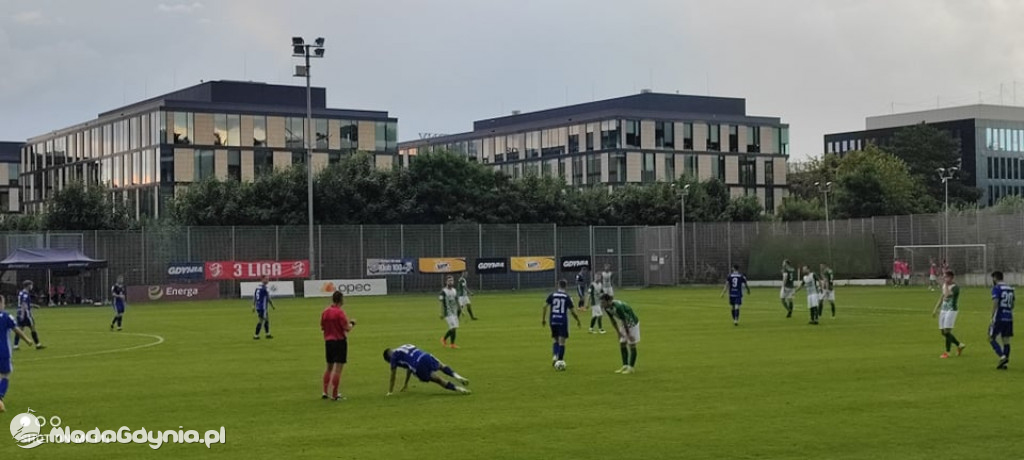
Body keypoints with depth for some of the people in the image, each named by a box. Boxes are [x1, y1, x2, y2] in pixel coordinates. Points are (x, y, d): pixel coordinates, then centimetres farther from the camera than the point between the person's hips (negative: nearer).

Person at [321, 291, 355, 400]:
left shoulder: (325, 312, 4)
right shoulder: (340, 312, -16)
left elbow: (322, 327, 12)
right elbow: (347, 328, -17)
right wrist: (352, 323, 2)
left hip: (328, 341, 7)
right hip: (340, 341, -7)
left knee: (329, 367, 18)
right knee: (338, 369, -2)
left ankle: (325, 392, 17)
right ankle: (334, 395, 0)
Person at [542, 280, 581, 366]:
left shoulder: (551, 295, 3)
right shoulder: (567, 297, -2)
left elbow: (545, 307, -3)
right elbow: (572, 311, -3)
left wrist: (543, 319, 6)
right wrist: (578, 321, 10)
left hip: (553, 321, 3)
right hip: (563, 321, -2)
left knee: (556, 340, 19)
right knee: (562, 342, 2)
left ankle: (554, 356, -3)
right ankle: (560, 361, -4)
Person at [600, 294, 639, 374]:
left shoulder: (618, 307, -35)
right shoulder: (607, 308, -10)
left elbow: (624, 321, -27)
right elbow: (612, 320, 4)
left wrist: (628, 334, -18)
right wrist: (619, 332, 10)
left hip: (632, 323, -8)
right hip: (625, 324, 8)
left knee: (632, 345, -3)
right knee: (622, 344, 5)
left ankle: (631, 367, 3)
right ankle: (625, 366, 11)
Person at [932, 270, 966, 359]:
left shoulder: (955, 287, -14)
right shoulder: (944, 286, 12)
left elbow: (947, 295, -30)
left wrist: (945, 283, -22)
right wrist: (936, 309, 21)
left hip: (951, 310, -8)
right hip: (943, 310, 8)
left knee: (947, 331, -10)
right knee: (943, 332, 8)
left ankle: (947, 352, -2)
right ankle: (960, 345, 24)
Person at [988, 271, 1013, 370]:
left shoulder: (996, 288, -9)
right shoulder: (1010, 288, 13)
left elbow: (995, 304, -16)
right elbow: (1012, 305, 18)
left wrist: (992, 318, -14)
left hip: (999, 318, -7)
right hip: (1009, 318, 7)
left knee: (991, 339, 3)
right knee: (1006, 341, 7)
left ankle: (1002, 357, -14)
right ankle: (1003, 364, 6)